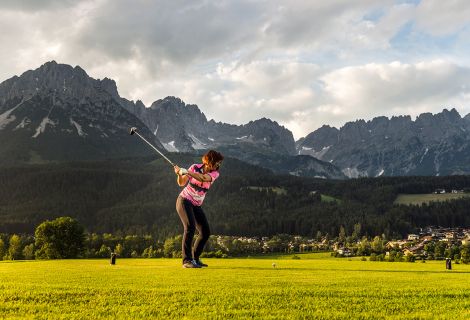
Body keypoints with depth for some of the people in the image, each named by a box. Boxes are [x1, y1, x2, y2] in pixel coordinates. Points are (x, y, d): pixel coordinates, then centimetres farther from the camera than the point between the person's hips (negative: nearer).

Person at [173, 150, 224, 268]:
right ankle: (187, 260, -23)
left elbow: (203, 178, -29)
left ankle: (195, 258, 20)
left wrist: (186, 172, -37)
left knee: (205, 232, 3)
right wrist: (179, 174, -28)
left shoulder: (215, 173, -7)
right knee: (190, 227, -24)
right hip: (184, 201, -5)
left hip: (196, 205, 5)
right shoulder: (195, 167, -10)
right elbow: (181, 183, -8)